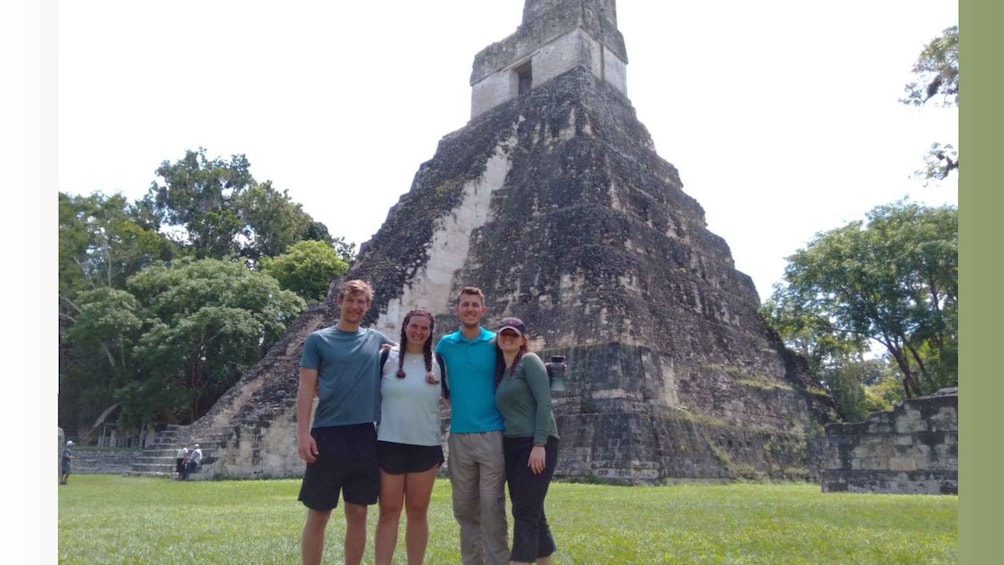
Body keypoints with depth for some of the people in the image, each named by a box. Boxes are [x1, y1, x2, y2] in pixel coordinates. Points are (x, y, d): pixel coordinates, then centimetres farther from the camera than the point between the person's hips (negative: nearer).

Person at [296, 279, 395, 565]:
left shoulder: (377, 340, 10)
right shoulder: (318, 340, 3)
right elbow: (306, 388, -2)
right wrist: (303, 433, -11)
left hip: (365, 435, 3)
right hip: (327, 434, -3)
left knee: (358, 514, 9)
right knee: (318, 515, 3)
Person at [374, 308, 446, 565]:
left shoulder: (437, 364, 5)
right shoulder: (387, 358, 1)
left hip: (426, 445, 2)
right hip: (390, 444, -2)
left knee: (418, 512, 10)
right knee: (389, 511, 3)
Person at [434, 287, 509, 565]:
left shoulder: (496, 343, 0)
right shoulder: (445, 344, 7)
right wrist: (452, 397, 6)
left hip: (492, 434, -3)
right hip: (459, 436, 3)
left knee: (491, 503, -3)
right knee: (464, 505, 10)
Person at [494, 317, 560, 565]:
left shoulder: (530, 361, -3)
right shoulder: (501, 372, 18)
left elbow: (544, 402, -12)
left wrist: (539, 445, -19)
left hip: (537, 444, -7)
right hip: (512, 446, 7)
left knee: (525, 511, -10)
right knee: (532, 513, 10)